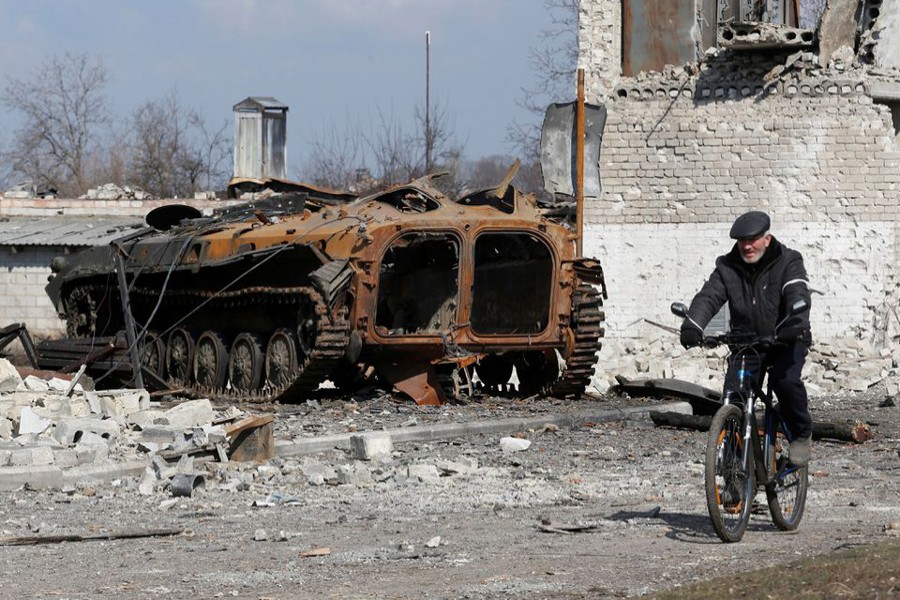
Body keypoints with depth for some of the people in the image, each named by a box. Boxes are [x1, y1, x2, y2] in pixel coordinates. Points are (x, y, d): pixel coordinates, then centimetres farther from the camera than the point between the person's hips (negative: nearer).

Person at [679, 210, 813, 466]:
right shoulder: (728, 267, -1)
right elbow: (708, 296, -15)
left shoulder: (788, 262, -9)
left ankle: (802, 434, -4)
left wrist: (796, 322, -48)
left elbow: (798, 294, -26)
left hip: (786, 340, -3)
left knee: (785, 380, -28)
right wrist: (692, 325, -36)